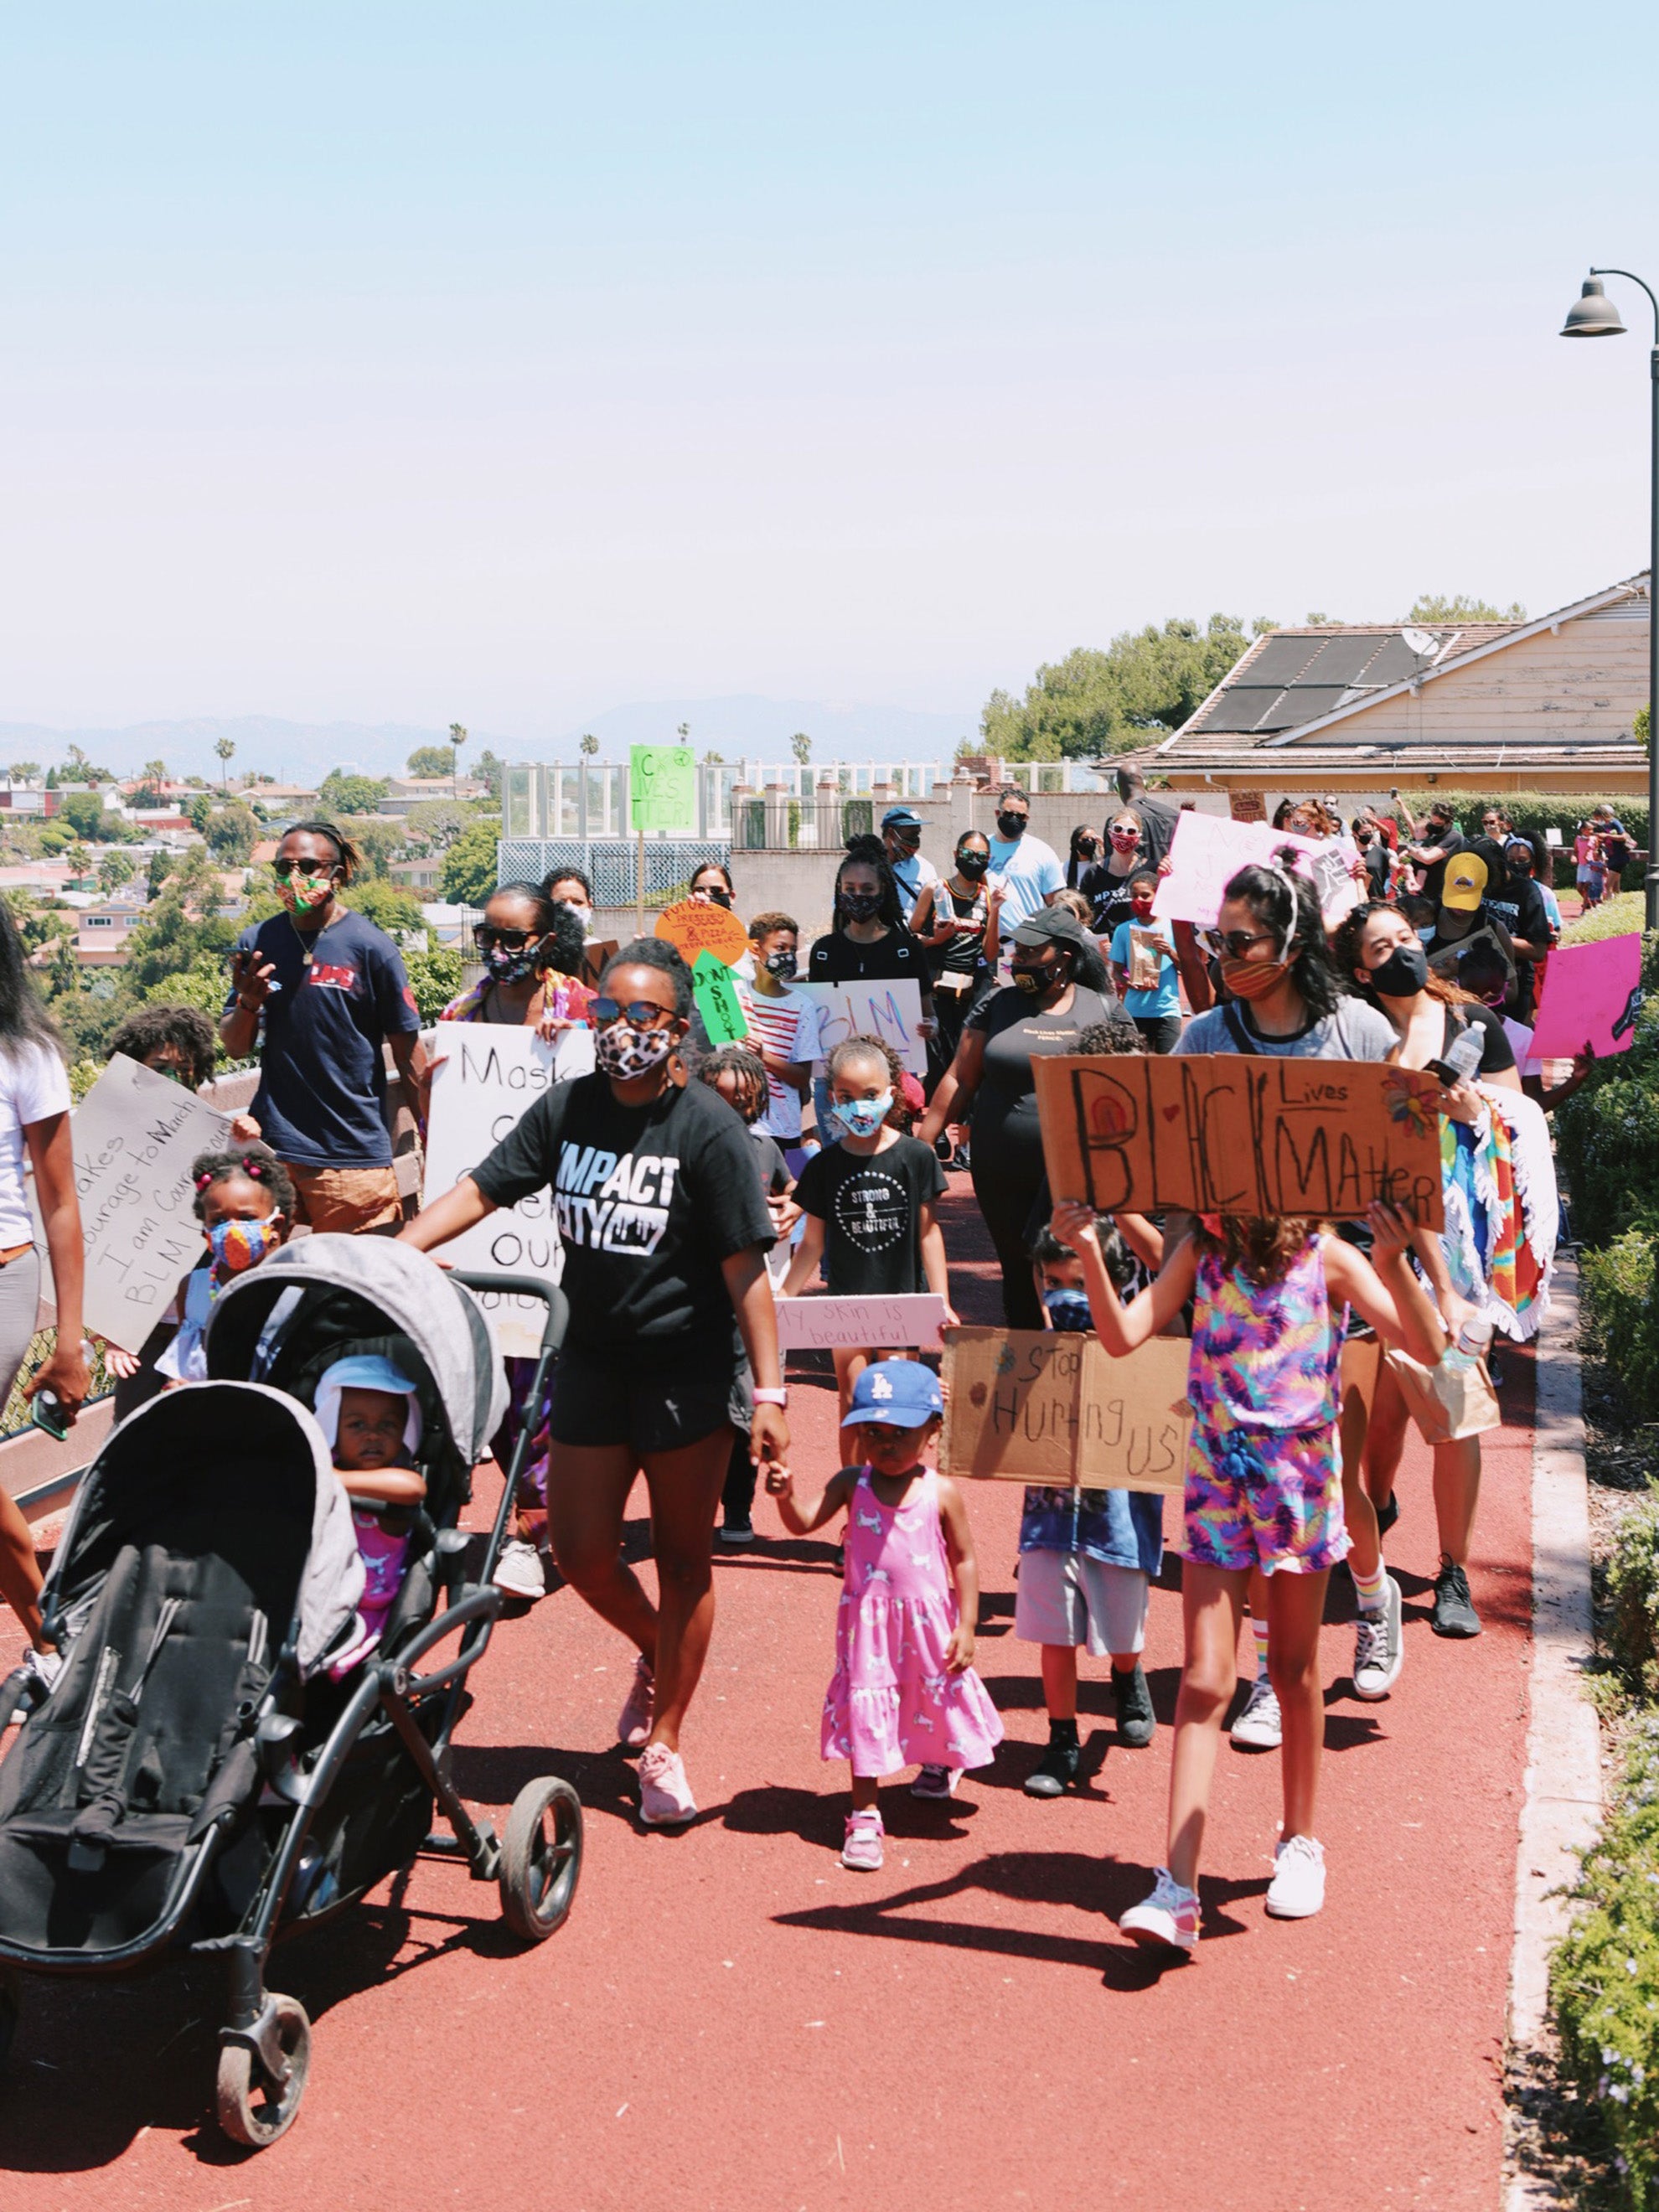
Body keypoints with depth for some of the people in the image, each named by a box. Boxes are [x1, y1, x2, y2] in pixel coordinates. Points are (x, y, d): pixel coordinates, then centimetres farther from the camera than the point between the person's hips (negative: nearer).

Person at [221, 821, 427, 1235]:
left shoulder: (371, 947, -4)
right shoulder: (256, 943, 6)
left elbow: (407, 1052, -2)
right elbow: (236, 1048, 11)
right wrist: (247, 1004, -10)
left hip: (353, 1150, -3)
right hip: (271, 1144, 3)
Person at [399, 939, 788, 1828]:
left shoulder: (708, 1128, -13)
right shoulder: (567, 1108, 1)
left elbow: (746, 1268, -15)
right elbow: (480, 1189, 0)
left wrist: (769, 1391, -19)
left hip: (689, 1363, -4)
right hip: (593, 1355, 4)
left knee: (681, 1557, 6)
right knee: (580, 1550, 7)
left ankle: (663, 1741, 20)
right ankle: (657, 1652, 38)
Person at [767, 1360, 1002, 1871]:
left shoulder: (941, 1493, -9)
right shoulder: (852, 1484, -6)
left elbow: (964, 1560, -3)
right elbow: (802, 1523, -14)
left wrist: (966, 1627, -5)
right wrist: (786, 1495, -36)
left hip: (929, 1623, 0)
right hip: (868, 1622, 0)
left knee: (938, 1699, 17)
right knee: (865, 1708, 0)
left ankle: (940, 1761, 52)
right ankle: (865, 1815, 9)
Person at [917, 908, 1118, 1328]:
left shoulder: (1105, 1010, 3)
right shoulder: (997, 1006, 7)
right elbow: (960, 1079, 7)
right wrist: (920, 1144, 3)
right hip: (1004, 1178, 2)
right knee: (1019, 1273, 9)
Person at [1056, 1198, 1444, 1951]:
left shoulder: (1325, 1258, -6)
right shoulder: (1200, 1254, 0)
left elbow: (1427, 1349, -14)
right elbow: (1123, 1336, -9)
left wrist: (1394, 1264, -30)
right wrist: (1089, 1252, -21)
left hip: (1300, 1476, -1)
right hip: (1216, 1473, 1)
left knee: (1294, 1669, 13)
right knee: (1204, 1677, -4)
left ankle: (1302, 1842, 34)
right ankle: (1177, 1889, -7)